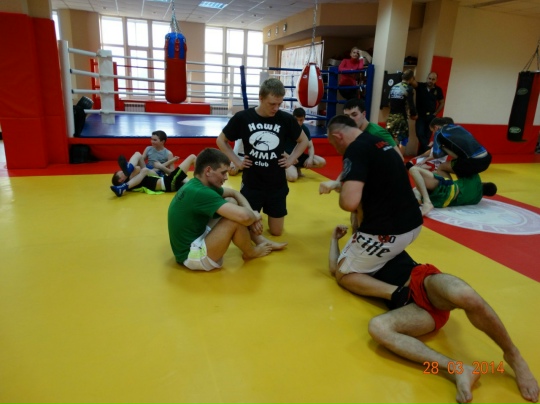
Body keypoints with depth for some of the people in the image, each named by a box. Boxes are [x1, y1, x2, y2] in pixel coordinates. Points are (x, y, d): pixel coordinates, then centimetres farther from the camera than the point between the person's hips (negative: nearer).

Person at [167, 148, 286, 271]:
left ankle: (262, 241, 14)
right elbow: (244, 216, -36)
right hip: (191, 255, -10)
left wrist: (251, 214, -2)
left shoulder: (197, 184, 2)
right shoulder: (200, 192, -28)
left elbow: (234, 193, 14)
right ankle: (251, 252, 7)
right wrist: (255, 216, -12)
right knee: (236, 219, -23)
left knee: (231, 202, 7)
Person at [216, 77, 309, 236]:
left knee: (276, 232, 11)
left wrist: (291, 159, -2)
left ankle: (267, 212, 43)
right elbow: (221, 140, 4)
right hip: (251, 184, -1)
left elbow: (304, 140, 10)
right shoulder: (242, 117, -11)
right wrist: (236, 161, -5)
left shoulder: (286, 119, -8)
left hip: (277, 185, 1)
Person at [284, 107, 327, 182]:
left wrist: (310, 158, -15)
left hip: (299, 156, 6)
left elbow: (310, 146, 6)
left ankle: (298, 168, 4)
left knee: (322, 162, -11)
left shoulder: (305, 129, 2)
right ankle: (286, 169, 3)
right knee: (292, 177, -33)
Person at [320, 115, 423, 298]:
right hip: (412, 223, 10)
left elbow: (349, 202, -28)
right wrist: (336, 185, 28)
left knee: (343, 275, 11)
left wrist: (339, 189, -4)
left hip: (387, 232, -10)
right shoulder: (379, 143, 12)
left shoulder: (356, 150, -16)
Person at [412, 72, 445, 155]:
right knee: (420, 134, -15)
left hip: (431, 117, 1)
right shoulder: (420, 86, -4)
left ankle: (421, 154, 13)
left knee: (427, 136, 4)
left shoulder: (438, 90, 0)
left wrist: (435, 113, 1)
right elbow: (413, 82, -26)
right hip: (420, 115, -1)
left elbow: (442, 103, 10)